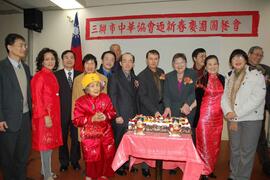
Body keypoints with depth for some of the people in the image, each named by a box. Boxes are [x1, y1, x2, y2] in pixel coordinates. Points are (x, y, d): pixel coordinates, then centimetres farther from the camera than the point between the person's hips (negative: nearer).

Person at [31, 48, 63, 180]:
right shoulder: (39, 76, -13)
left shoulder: (52, 76, 10)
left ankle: (45, 169, 34)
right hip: (44, 115, -8)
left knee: (50, 142, 16)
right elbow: (37, 98, -16)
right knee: (45, 144, 3)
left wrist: (53, 115, 12)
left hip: (54, 114, 8)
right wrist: (45, 116, -19)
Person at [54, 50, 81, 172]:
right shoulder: (56, 75, 1)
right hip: (62, 112, -1)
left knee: (76, 137, 11)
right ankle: (64, 162, 32)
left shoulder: (80, 75, 4)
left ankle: (75, 160, 31)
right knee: (63, 138, 13)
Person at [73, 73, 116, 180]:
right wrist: (92, 119, -21)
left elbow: (112, 112, 4)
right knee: (92, 157, 4)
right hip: (89, 135, -3)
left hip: (106, 133, 3)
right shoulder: (81, 101, -7)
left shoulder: (105, 97, 2)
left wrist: (105, 116, -17)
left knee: (107, 156, 11)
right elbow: (77, 121, -9)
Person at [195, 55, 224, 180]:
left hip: (218, 116, 5)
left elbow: (223, 96, 16)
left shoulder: (222, 79, 7)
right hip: (204, 115, -5)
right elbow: (198, 98, -7)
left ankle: (210, 168, 31)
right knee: (204, 143, 3)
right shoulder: (202, 79, -8)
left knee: (215, 144, 13)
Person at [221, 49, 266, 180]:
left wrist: (236, 113, -16)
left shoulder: (256, 75, -5)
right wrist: (228, 113, -10)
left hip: (251, 119, -4)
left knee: (246, 151, 1)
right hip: (233, 119, 5)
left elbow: (257, 98, -16)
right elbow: (225, 97, 7)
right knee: (234, 149, 13)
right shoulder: (229, 77, 11)